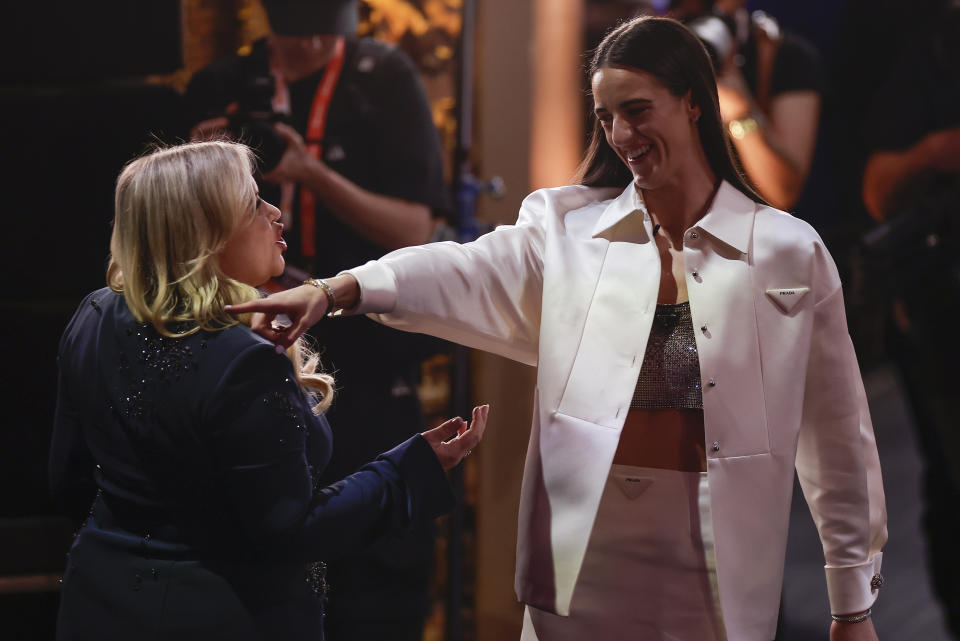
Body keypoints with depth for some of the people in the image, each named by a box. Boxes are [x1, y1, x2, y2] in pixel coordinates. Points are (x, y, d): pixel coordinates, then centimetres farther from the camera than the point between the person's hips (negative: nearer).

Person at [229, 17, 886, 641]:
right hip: (583, 567, 1)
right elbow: (467, 273, -14)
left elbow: (837, 437, 5)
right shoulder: (567, 228, 5)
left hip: (716, 582, -1)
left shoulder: (791, 252, 2)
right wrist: (339, 289, -33)